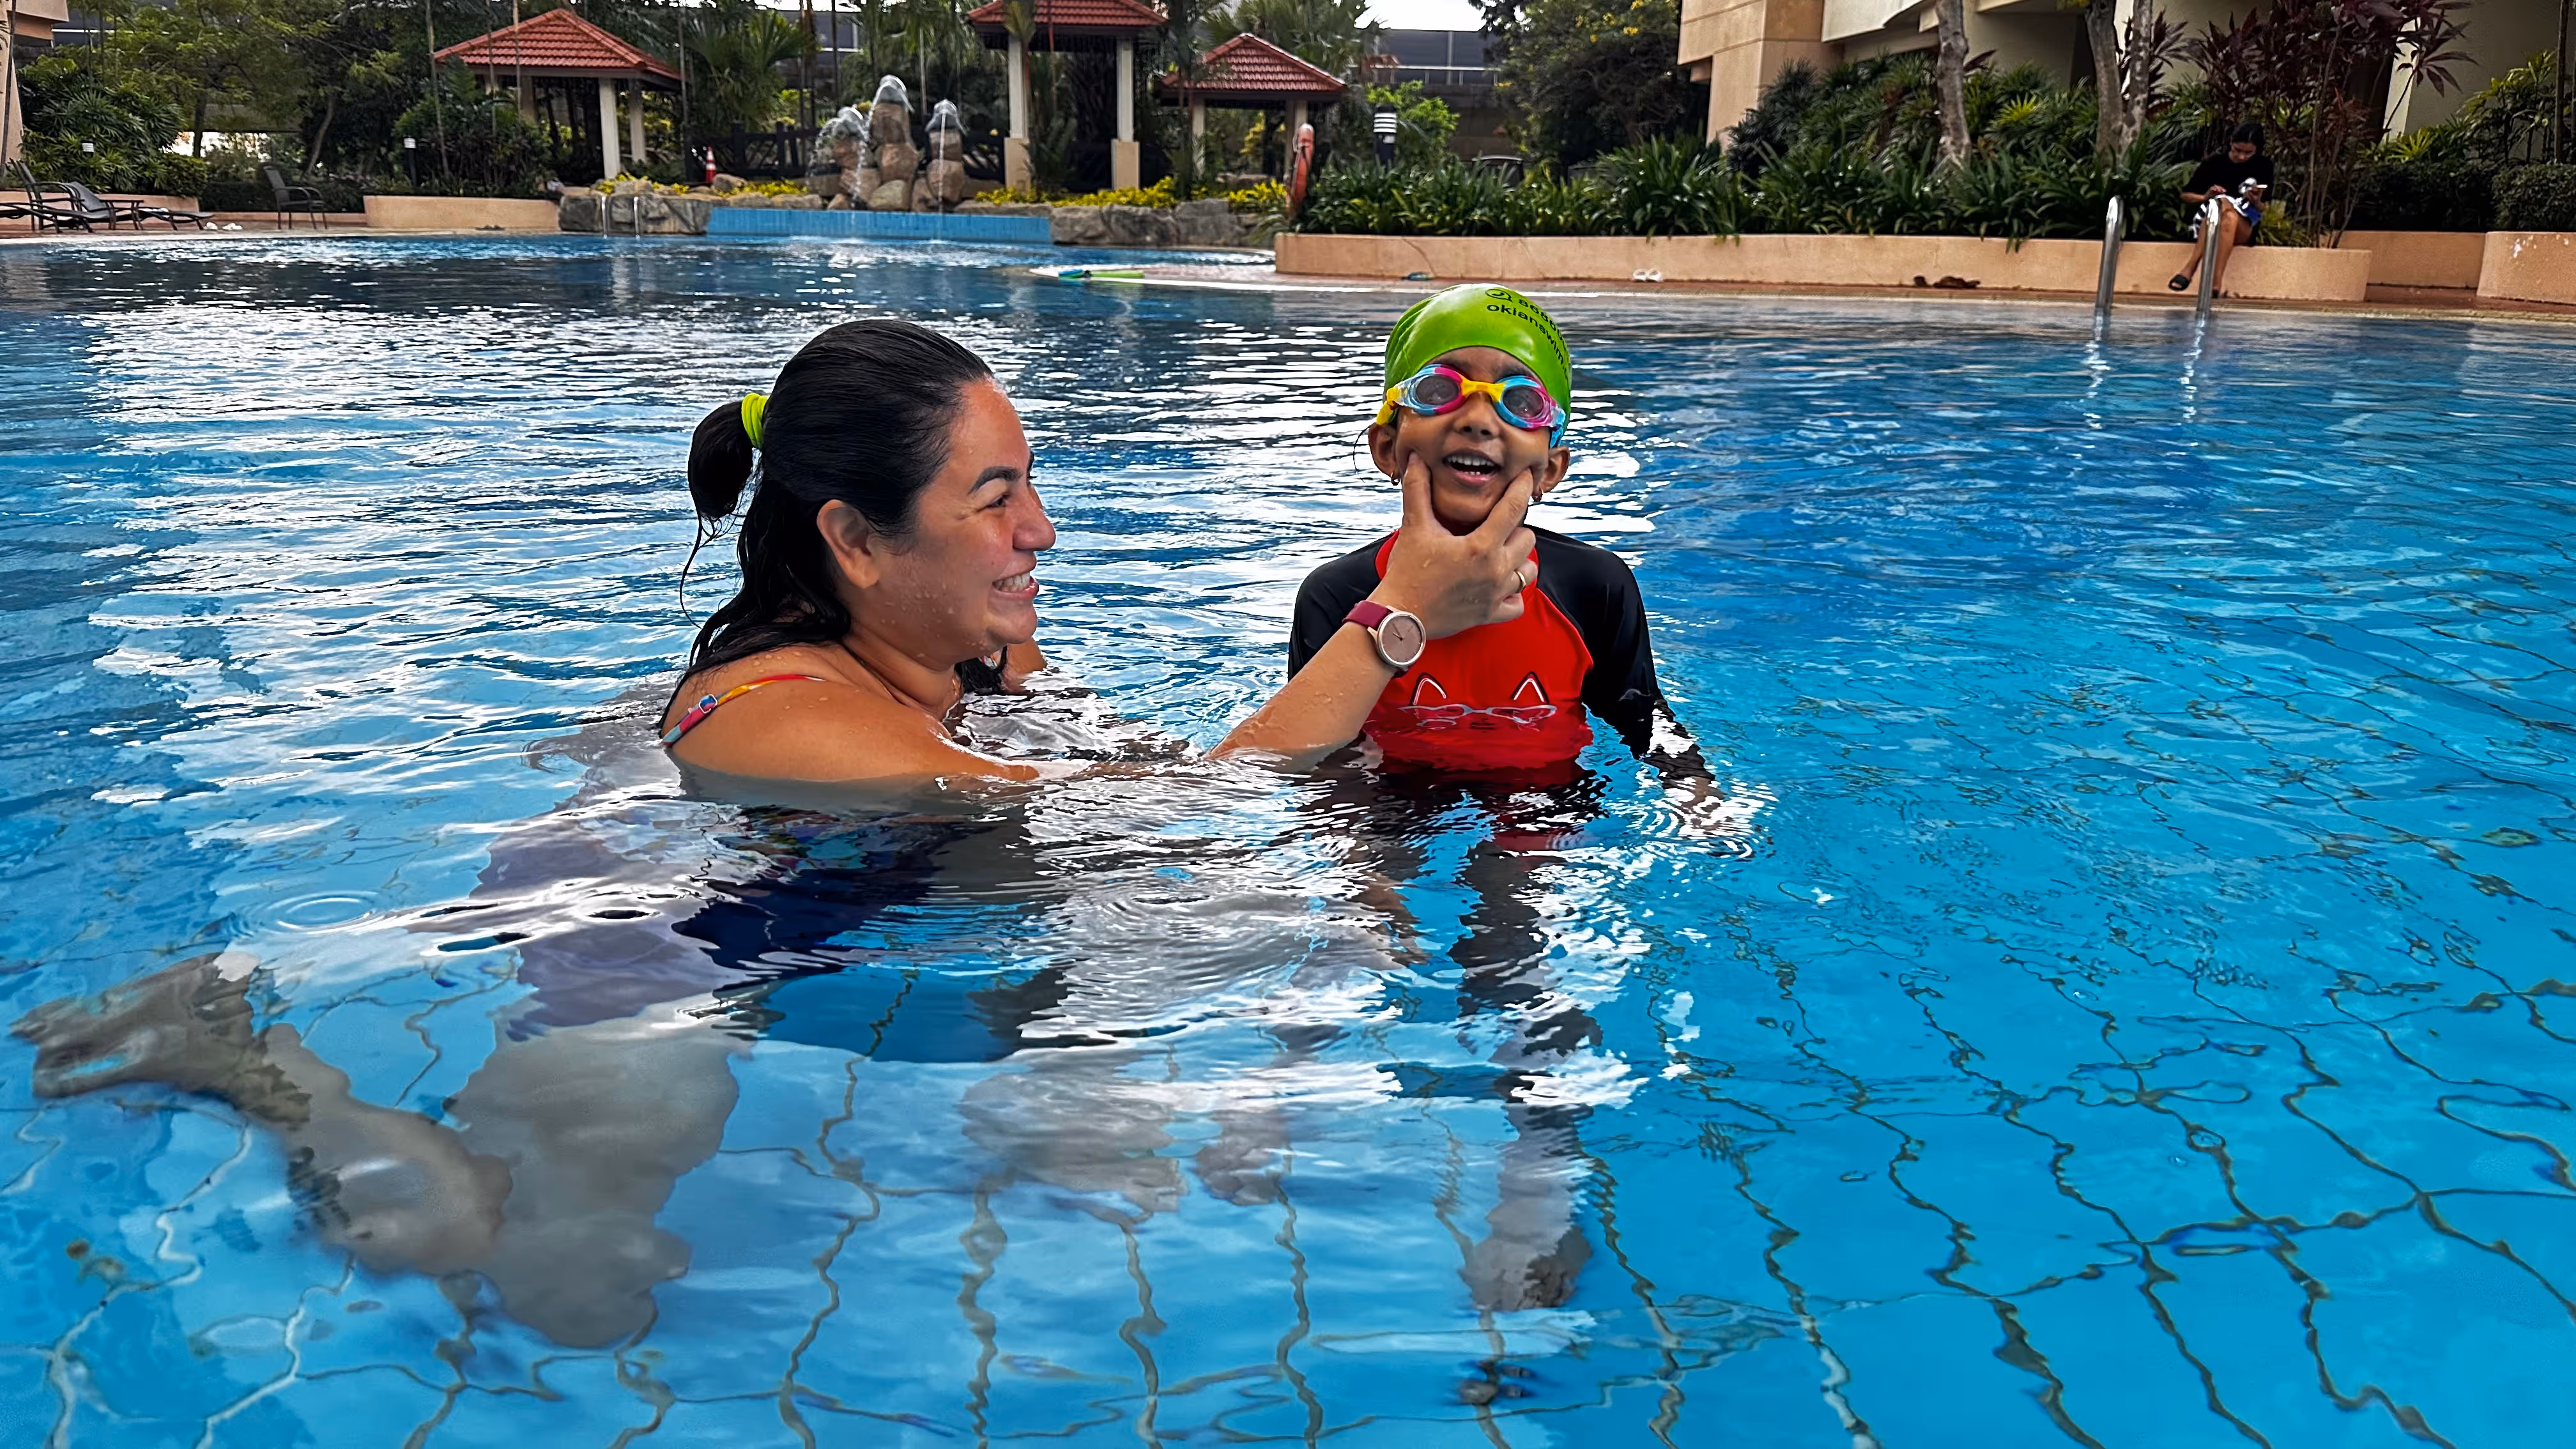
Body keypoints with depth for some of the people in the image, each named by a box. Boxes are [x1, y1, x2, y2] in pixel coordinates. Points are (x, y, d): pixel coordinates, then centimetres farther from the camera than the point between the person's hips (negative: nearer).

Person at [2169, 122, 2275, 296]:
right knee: (2223, 202, -34)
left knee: (2230, 217, -35)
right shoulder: (2215, 163, 4)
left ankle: (2190, 269, -49)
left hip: (2243, 229, 0)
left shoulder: (2263, 166, 7)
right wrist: (2206, 197, -10)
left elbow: (2263, 210, 8)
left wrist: (2257, 202, -15)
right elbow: (2186, 194, 11)